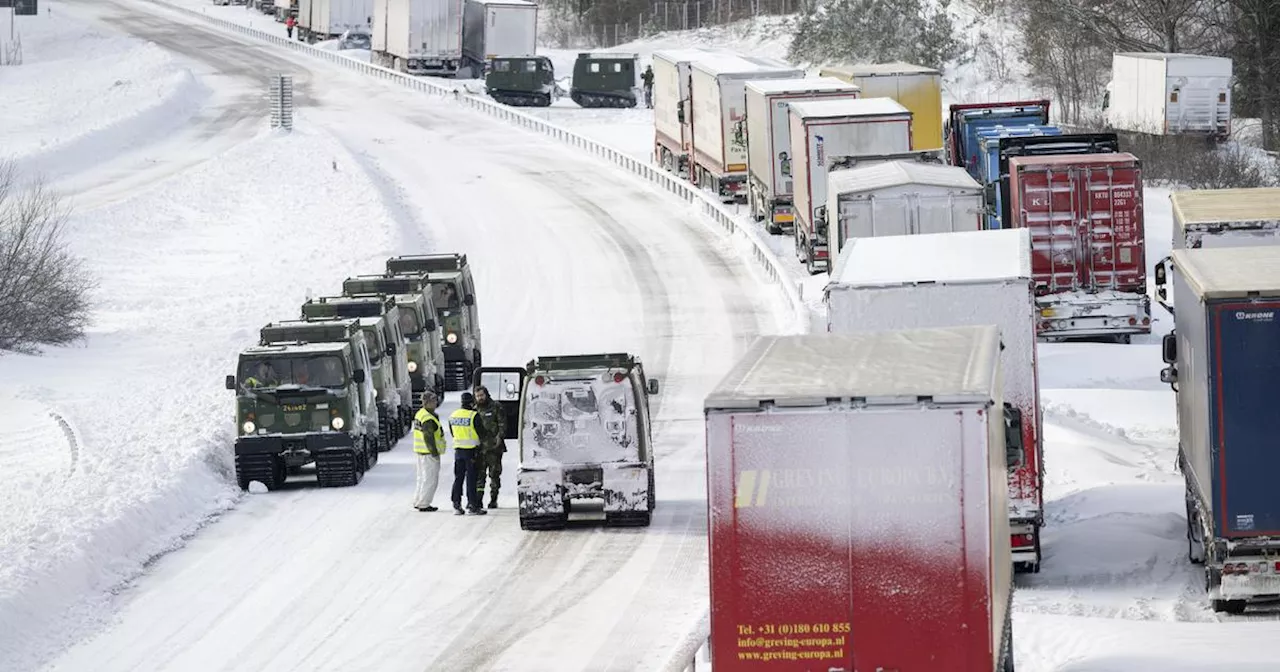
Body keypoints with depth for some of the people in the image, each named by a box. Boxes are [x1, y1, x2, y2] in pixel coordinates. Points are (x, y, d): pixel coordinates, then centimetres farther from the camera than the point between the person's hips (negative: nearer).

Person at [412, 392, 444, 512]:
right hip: (429, 452, -10)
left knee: (422, 477, 20)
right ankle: (423, 504, 1)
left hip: (421, 451, 10)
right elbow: (428, 437, -24)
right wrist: (434, 452, -18)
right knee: (430, 479, -2)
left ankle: (418, 502, 27)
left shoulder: (419, 414, 11)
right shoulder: (428, 419, -21)